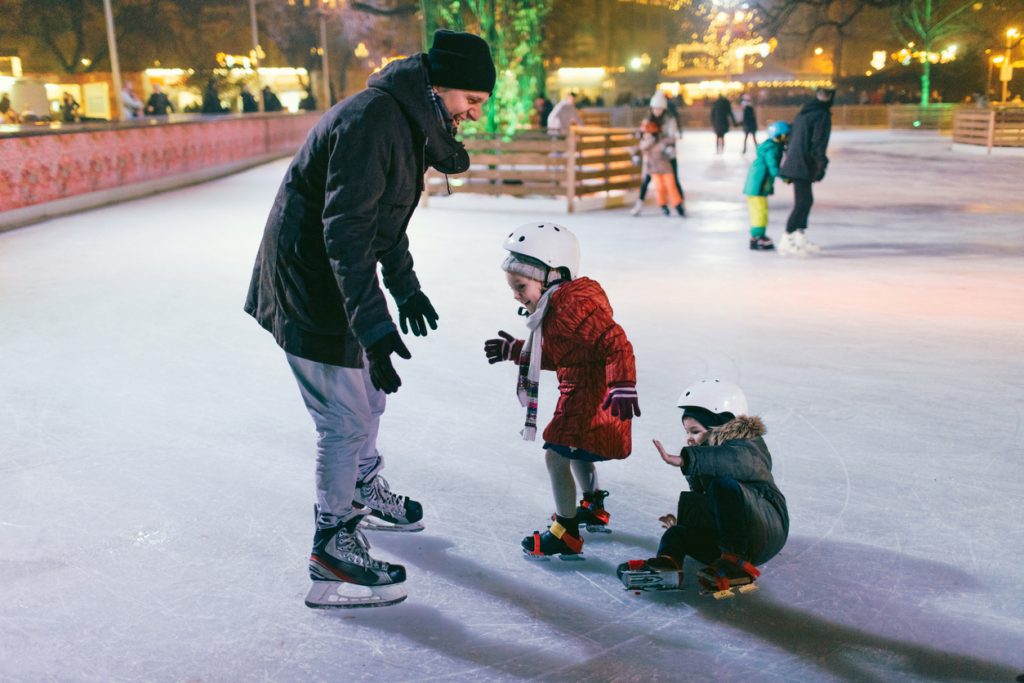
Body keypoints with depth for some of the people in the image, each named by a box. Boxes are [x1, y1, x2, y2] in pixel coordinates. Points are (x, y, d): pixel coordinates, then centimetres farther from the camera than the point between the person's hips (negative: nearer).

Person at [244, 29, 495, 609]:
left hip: (339, 281, 10)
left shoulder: (406, 120, 9)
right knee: (346, 420, -3)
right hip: (311, 291, -10)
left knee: (370, 390, 24)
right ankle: (332, 550, 13)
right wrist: (374, 327, -35)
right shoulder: (370, 120, -24)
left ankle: (364, 491, 48)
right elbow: (345, 231, -31)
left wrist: (407, 289, 29)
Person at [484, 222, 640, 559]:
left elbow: (615, 342, -30)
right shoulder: (556, 305, 11)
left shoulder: (573, 304, -23)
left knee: (556, 454, -10)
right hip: (581, 395, 11)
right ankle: (594, 508, 48)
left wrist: (622, 386, -36)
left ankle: (566, 535, 0)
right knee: (576, 452, 27)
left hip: (594, 398, -11)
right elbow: (554, 355, 21)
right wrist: (514, 350, 21)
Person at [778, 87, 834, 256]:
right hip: (803, 166, -9)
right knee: (802, 203, -6)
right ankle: (786, 242, -6)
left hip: (794, 163, 9)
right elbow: (819, 143, -16)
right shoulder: (822, 115, -11)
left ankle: (799, 237, 23)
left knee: (806, 200, 17)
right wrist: (822, 165, -13)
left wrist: (787, 156, 24)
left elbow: (792, 137, 19)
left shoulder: (804, 113, 15)